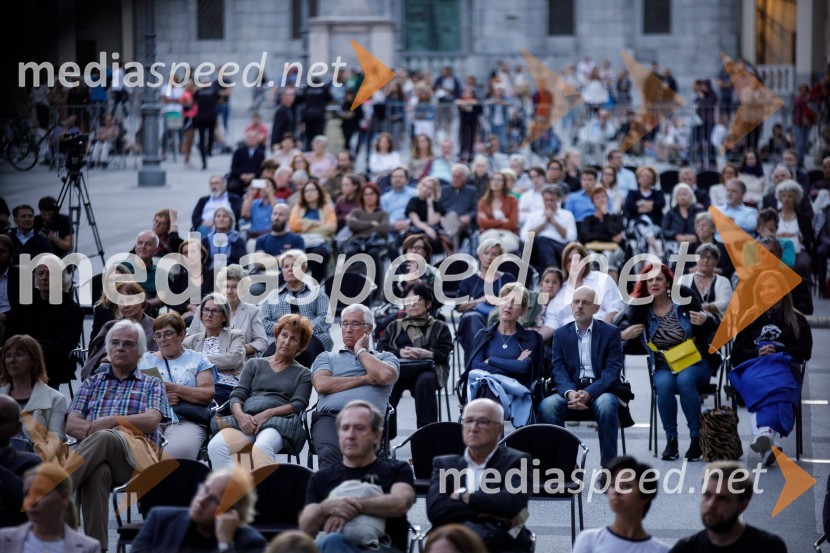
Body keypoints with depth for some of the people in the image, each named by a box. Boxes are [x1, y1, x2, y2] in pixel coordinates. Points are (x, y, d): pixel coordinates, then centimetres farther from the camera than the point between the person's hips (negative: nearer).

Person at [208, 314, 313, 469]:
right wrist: (240, 415, -8)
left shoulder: (303, 374, 24)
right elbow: (236, 396, 17)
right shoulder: (254, 364, 29)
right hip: (247, 420, 2)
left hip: (278, 422, -2)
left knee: (261, 448, -42)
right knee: (216, 446, -34)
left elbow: (298, 405, 7)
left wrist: (267, 413, -12)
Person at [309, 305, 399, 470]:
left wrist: (360, 351, 17)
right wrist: (365, 379, 9)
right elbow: (321, 385, 9)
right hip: (329, 416, 1)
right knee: (330, 454, -36)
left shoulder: (385, 358, 29)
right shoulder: (326, 357, 32)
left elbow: (385, 376, 2)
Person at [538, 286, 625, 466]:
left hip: (601, 391, -2)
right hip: (570, 391, 2)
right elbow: (558, 370, 1)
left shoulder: (611, 333, 6)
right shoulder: (561, 334, 13)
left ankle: (608, 464, -27)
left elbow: (612, 370, -6)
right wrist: (570, 393, -21)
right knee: (547, 405, -29)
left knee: (605, 404, -36)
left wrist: (588, 393, -23)